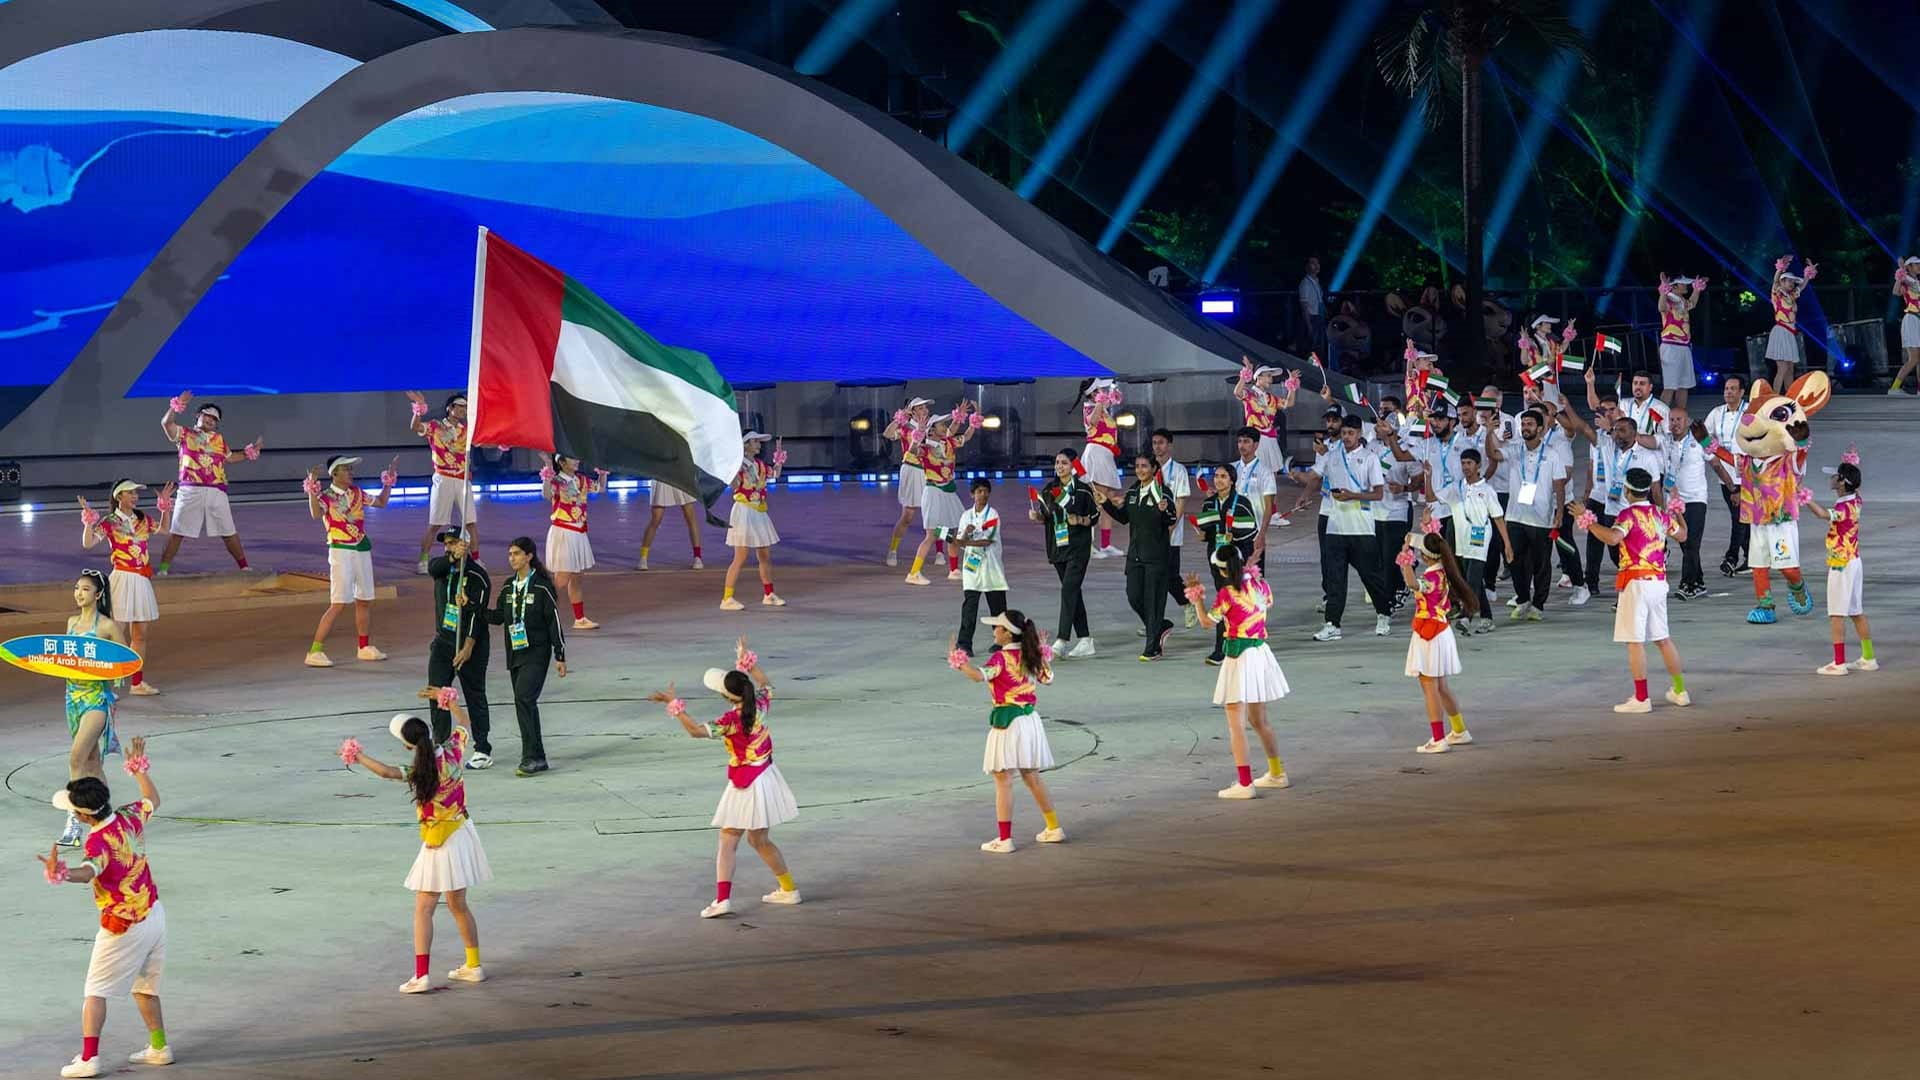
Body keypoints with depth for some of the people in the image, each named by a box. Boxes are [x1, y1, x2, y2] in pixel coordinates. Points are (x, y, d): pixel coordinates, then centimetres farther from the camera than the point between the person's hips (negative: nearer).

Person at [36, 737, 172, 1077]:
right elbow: (153, 800, 20)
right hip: (154, 915, 8)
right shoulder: (130, 817, -3)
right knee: (145, 987, 22)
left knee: (95, 991, 1)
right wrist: (139, 768, 29)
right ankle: (159, 1048, 28)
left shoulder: (98, 840, -24)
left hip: (123, 927, -8)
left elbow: (88, 872, -47)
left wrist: (61, 873, -65)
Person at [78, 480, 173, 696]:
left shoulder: (142, 519, 10)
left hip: (142, 579, 7)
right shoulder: (109, 523, -8)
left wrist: (165, 506, 17)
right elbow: (88, 543, -18)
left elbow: (163, 529, 27)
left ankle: (137, 682, 18)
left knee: (140, 634, 10)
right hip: (122, 579, -6)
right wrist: (89, 520, -27)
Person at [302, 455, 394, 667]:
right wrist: (312, 489, -40)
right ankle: (315, 652, -12)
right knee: (339, 604, -13)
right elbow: (316, 514, -32)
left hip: (362, 549, 7)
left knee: (364, 601, 15)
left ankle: (365, 647, 31)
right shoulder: (326, 496, -11)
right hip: (341, 551, -7)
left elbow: (381, 502, 24)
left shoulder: (357, 493, 10)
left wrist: (388, 482, 17)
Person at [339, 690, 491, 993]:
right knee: (458, 905, 20)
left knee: (423, 909, -2)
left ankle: (422, 975, -8)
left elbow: (385, 771, -35)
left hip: (439, 845, -7)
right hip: (462, 834, 7)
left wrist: (357, 756, -21)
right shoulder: (453, 752, -5)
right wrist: (448, 700, 23)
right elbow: (465, 724, 14)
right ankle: (473, 966, 28)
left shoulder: (419, 772, -21)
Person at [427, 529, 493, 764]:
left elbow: (477, 614, -17)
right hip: (442, 641, 6)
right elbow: (433, 568, -20)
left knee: (475, 696, 1)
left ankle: (483, 750, 8)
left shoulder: (478, 576, -11)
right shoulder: (442, 566, 6)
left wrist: (468, 647, -23)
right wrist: (454, 557, -40)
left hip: (470, 643, -5)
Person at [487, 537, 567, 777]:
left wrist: (560, 656, -7)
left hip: (537, 652, -7)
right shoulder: (508, 587, 11)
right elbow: (499, 616, 16)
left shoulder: (542, 587, -8)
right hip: (515, 653, 7)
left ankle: (532, 757, -17)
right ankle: (537, 758, 15)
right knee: (525, 703, 9)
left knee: (524, 699, -19)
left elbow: (554, 621, -7)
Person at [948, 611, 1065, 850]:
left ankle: (1005, 839, -6)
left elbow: (980, 675, -31)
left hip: (1006, 721, -8)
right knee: (1032, 777, 21)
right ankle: (1054, 828, 28)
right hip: (1030, 719, 8)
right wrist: (1043, 655, 30)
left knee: (1003, 781, -4)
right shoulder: (1030, 656, 6)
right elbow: (1047, 678, 21)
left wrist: (961, 664, -19)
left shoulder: (1001, 657, -14)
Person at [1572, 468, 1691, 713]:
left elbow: (1612, 537, -29)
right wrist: (1677, 511, 44)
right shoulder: (1660, 514, 11)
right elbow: (1682, 535, 28)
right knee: (1662, 638, 18)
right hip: (1659, 581, 7)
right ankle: (1679, 691, 24)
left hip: (1637, 582, -7)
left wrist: (1587, 521, -21)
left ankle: (1641, 699, -6)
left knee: (1635, 641, -4)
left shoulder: (1628, 515, -11)